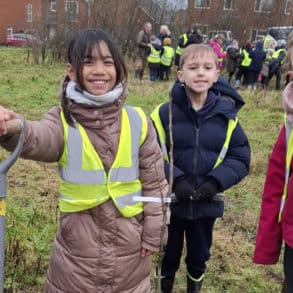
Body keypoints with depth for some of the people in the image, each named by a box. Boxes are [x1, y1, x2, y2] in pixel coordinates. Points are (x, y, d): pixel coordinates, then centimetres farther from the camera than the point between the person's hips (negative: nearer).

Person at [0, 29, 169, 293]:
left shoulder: (137, 121, -6)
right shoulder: (63, 120, -10)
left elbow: (155, 182, 0)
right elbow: (41, 140, -35)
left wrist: (152, 235, 1)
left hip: (129, 246, 1)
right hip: (77, 248, -1)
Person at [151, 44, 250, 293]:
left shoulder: (226, 115, -7)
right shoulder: (165, 113, -12)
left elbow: (241, 158, -3)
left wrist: (216, 181, -16)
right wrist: (174, 179, -22)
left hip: (207, 204, 2)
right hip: (169, 201, -1)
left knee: (199, 256, 22)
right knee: (169, 255, 19)